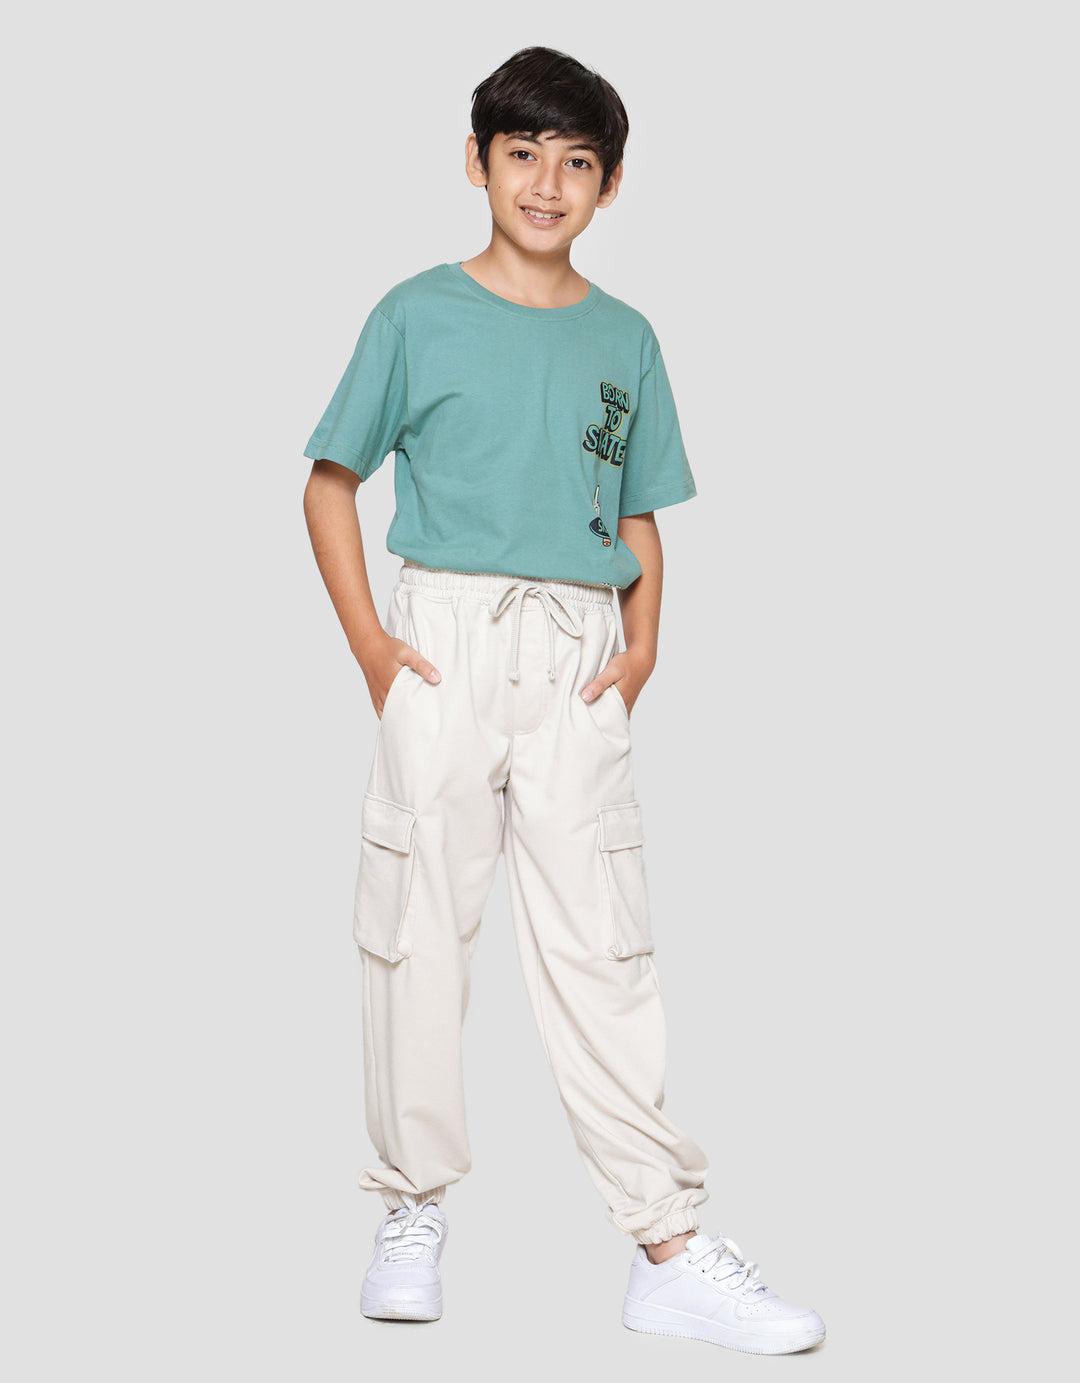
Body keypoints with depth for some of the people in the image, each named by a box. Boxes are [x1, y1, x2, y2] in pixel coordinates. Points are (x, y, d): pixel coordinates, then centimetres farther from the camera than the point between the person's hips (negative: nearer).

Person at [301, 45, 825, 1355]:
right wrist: (369, 644, -4)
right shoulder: (419, 315, 5)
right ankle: (414, 1213, 17)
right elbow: (331, 486, 7)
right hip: (445, 638, -1)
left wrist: (641, 648, 1)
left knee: (599, 950, 0)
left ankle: (669, 1252, 1)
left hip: (577, 661, 2)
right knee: (419, 927, 3)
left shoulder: (625, 338, 13)